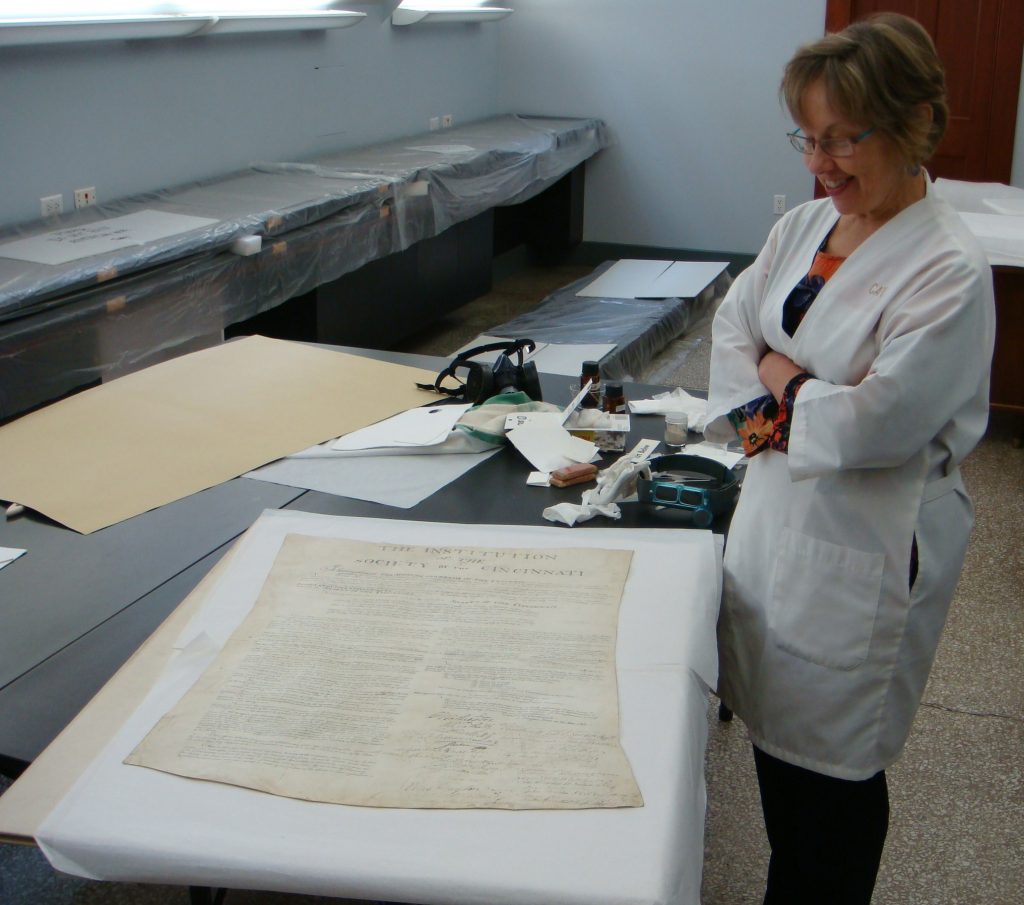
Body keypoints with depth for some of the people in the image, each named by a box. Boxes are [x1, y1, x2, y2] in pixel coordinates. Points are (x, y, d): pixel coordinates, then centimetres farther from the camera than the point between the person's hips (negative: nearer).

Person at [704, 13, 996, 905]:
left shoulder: (948, 271, -19)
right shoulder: (803, 228, 5)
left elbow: (878, 422, -25)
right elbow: (732, 325, 9)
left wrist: (776, 380, -10)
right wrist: (790, 396, -8)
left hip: (866, 546, -7)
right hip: (775, 512, 8)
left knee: (830, 765, 8)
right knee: (774, 735, 20)